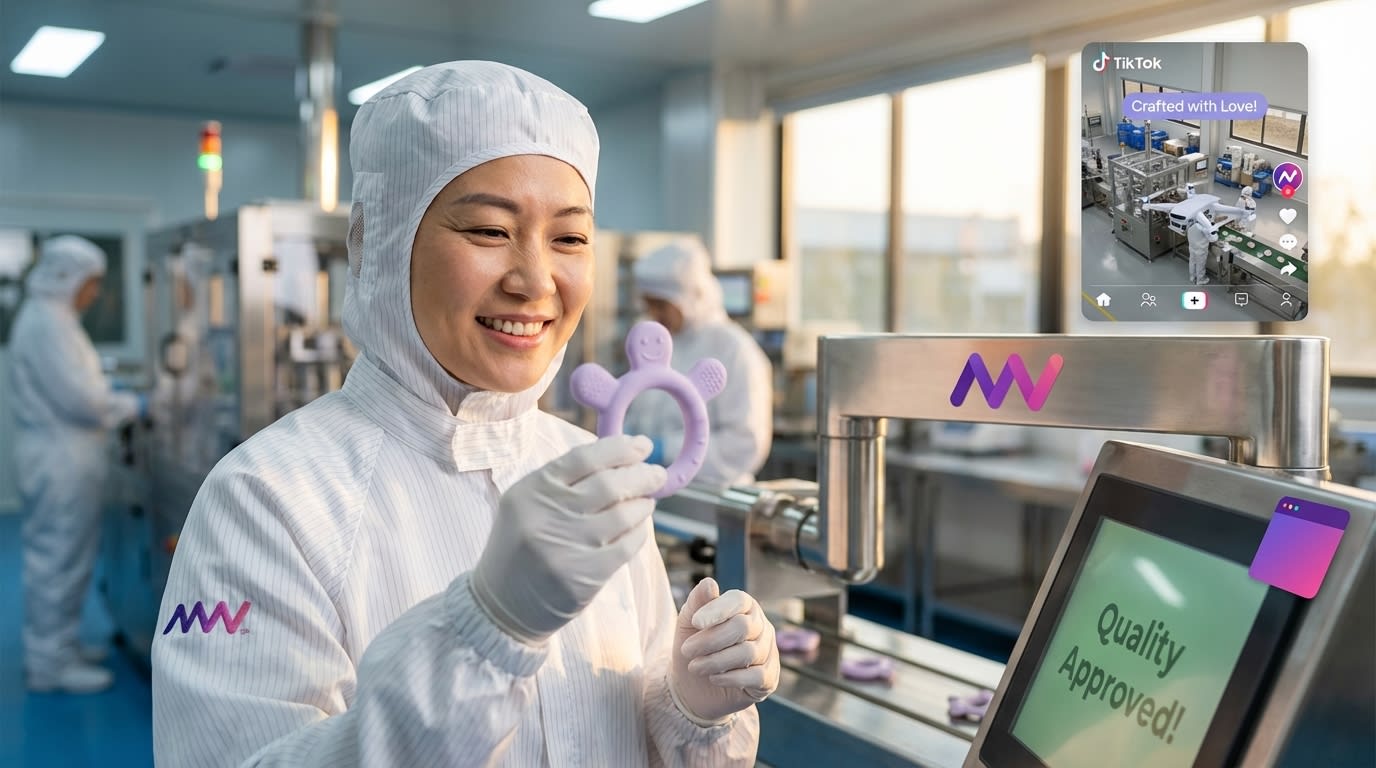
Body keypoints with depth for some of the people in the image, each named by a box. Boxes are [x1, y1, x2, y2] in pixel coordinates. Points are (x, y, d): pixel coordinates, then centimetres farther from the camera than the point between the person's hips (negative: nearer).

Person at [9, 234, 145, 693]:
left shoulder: (51, 319, 15)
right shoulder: (46, 324, -18)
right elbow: (79, 400, -22)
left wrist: (110, 397, 14)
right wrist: (130, 407, -8)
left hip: (61, 460, 10)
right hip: (59, 462, -10)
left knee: (58, 557, 17)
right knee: (58, 557, -3)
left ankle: (58, 647, 28)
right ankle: (49, 664, 6)